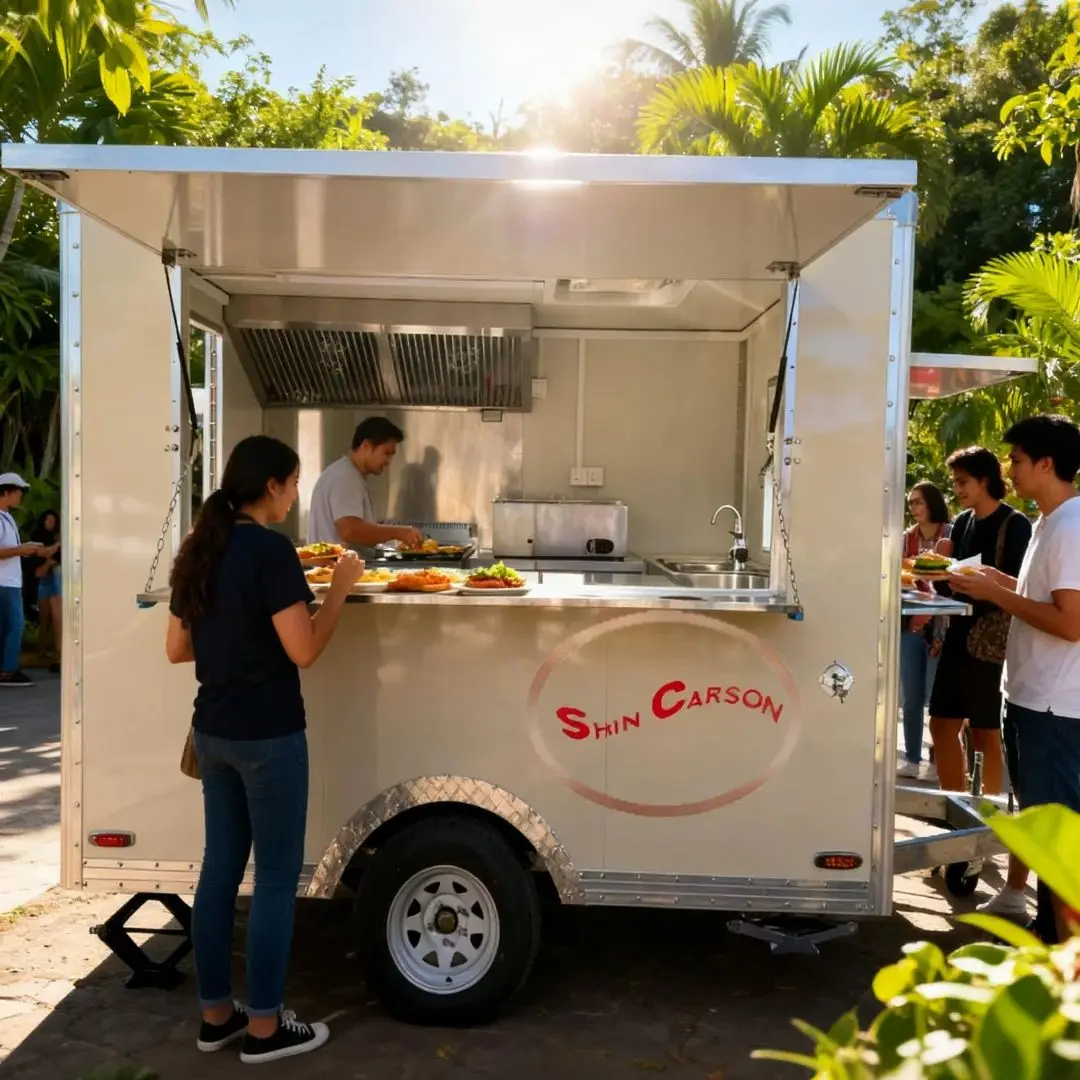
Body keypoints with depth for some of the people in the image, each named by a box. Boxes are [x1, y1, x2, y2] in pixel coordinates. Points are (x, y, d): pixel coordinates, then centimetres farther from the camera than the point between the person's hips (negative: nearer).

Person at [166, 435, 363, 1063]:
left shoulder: (200, 550, 7)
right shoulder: (271, 549, -17)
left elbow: (177, 649, 11)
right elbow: (304, 651, -18)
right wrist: (342, 586, -8)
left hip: (213, 733, 8)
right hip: (267, 737, -8)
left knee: (221, 868, 15)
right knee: (276, 878, 4)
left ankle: (215, 1015, 27)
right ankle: (265, 1027, 15)